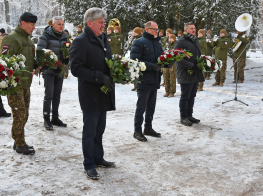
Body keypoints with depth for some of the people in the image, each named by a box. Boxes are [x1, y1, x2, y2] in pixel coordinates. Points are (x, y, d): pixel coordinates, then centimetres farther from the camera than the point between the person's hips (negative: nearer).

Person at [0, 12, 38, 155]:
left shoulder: (28, 39, 16)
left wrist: (38, 64, 4)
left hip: (26, 84, 9)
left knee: (24, 115, 14)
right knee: (19, 115, -5)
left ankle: (19, 143, 26)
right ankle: (20, 145, 9)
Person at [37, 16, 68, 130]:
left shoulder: (64, 37, 11)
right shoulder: (46, 36, -9)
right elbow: (39, 51, -14)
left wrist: (66, 60, 1)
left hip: (60, 70, 6)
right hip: (49, 70, -6)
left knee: (57, 94, 12)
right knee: (49, 95, -5)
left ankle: (55, 118, 23)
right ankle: (46, 120, 5)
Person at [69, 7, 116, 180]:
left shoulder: (103, 39, 13)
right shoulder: (80, 42, -14)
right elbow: (76, 69, -20)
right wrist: (100, 77, -23)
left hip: (104, 94, 8)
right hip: (90, 95, -8)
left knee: (100, 129, 17)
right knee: (90, 131, 4)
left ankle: (98, 158, 31)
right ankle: (89, 164, 17)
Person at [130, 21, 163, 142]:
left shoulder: (158, 43, 16)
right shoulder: (139, 43, -9)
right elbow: (134, 61, -17)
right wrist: (151, 66, -24)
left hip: (155, 80, 7)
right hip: (144, 80, -7)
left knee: (151, 106, 15)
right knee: (141, 107, 0)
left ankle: (148, 128, 28)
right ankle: (137, 131, 10)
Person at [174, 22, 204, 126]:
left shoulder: (196, 41, 18)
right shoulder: (180, 42, -11)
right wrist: (191, 65, -23)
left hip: (196, 74, 8)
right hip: (186, 75, -8)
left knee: (192, 96, 14)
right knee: (185, 96, 0)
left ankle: (189, 115, 24)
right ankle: (183, 117, 10)